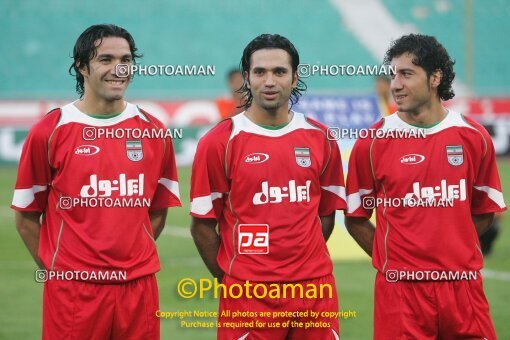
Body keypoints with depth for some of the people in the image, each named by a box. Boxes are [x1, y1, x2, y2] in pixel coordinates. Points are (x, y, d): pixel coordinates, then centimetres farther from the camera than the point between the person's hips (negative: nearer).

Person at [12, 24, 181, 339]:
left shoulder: (153, 132, 7)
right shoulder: (49, 132, -2)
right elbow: (27, 216, 3)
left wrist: (131, 257, 6)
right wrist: (53, 269, 0)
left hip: (139, 286, 3)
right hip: (72, 288, -3)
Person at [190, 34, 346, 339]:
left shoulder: (321, 139, 7)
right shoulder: (219, 142, -3)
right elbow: (203, 223, 1)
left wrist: (302, 263, 9)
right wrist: (229, 278, 2)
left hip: (315, 288, 3)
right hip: (248, 295, -3)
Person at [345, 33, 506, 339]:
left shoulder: (474, 138, 4)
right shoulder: (373, 143, 0)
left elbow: (485, 211, 14)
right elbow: (356, 217, 7)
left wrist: (452, 253, 7)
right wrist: (391, 259, 2)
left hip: (464, 284, 1)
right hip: (400, 288, -1)